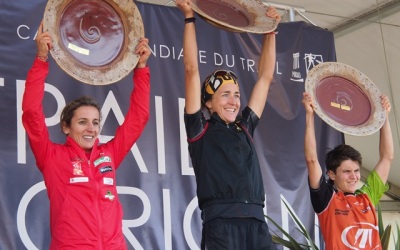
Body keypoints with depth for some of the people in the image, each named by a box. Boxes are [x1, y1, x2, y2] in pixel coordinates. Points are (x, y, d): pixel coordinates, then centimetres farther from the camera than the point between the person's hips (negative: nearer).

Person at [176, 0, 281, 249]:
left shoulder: (245, 128, 20)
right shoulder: (200, 129, 8)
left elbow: (265, 77, 26)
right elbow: (192, 70, 5)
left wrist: (270, 31, 29)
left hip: (257, 222, 5)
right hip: (221, 222, -5)